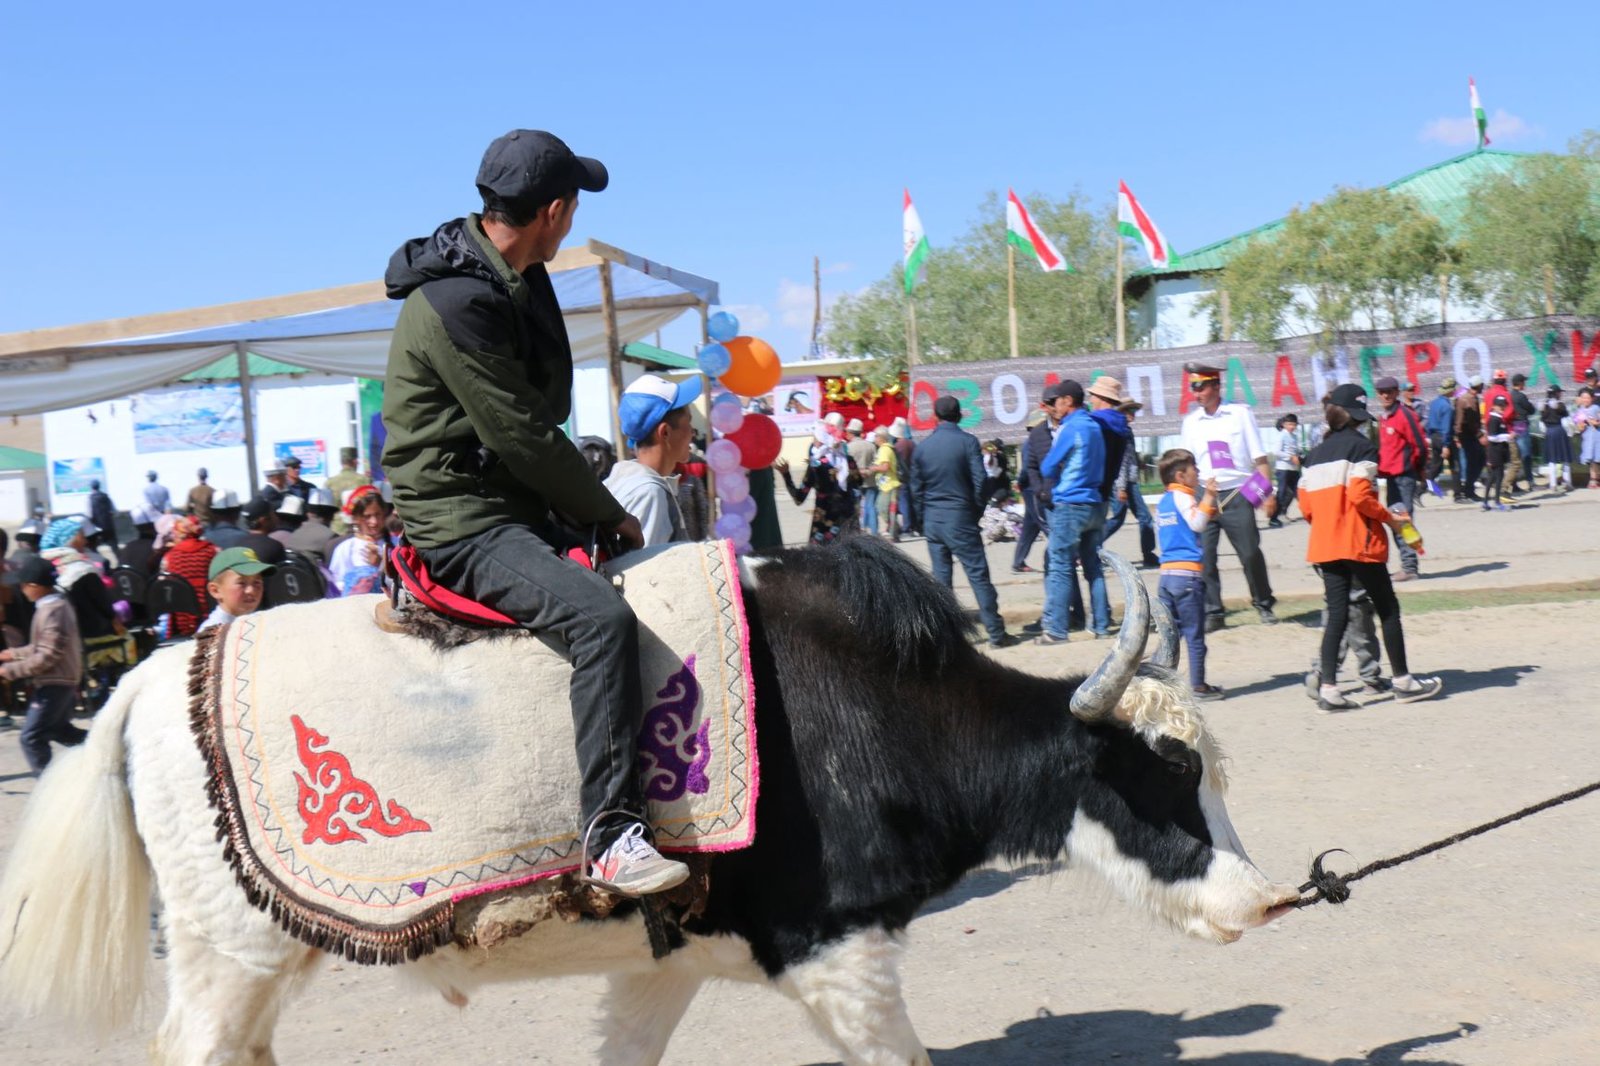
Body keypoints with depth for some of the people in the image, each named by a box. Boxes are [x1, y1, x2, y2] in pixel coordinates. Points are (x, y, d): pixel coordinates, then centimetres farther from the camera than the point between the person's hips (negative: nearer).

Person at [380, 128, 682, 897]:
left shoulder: (518, 279, 11)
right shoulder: (454, 302, -21)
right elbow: (523, 438, -20)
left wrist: (598, 512, 9)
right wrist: (611, 517, -9)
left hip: (518, 506, 10)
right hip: (461, 522, -10)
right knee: (601, 614, -30)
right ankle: (611, 833, -27)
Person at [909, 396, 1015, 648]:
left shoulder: (923, 447, 4)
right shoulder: (968, 442, -7)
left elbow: (916, 488, 8)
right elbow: (979, 480, -8)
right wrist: (977, 511, 5)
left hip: (932, 521, 4)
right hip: (960, 518, -4)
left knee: (941, 578, 8)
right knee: (978, 575, -2)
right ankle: (996, 633, -2)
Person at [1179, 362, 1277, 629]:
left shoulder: (1240, 414, 0)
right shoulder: (1191, 421, 8)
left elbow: (1260, 458, 0)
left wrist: (1268, 493, -7)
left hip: (1236, 494, -2)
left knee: (1251, 553, 0)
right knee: (1203, 556, -5)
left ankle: (1263, 604, 19)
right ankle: (1212, 613, 3)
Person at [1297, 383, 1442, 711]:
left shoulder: (1315, 454, 14)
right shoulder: (1361, 445, -6)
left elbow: (1305, 505, 10)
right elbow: (1360, 496, -17)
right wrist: (1390, 518, -6)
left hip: (1325, 545, 6)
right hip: (1359, 543, -6)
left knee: (1336, 615, 6)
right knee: (1388, 609, 7)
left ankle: (1328, 689, -2)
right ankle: (1402, 682, 14)